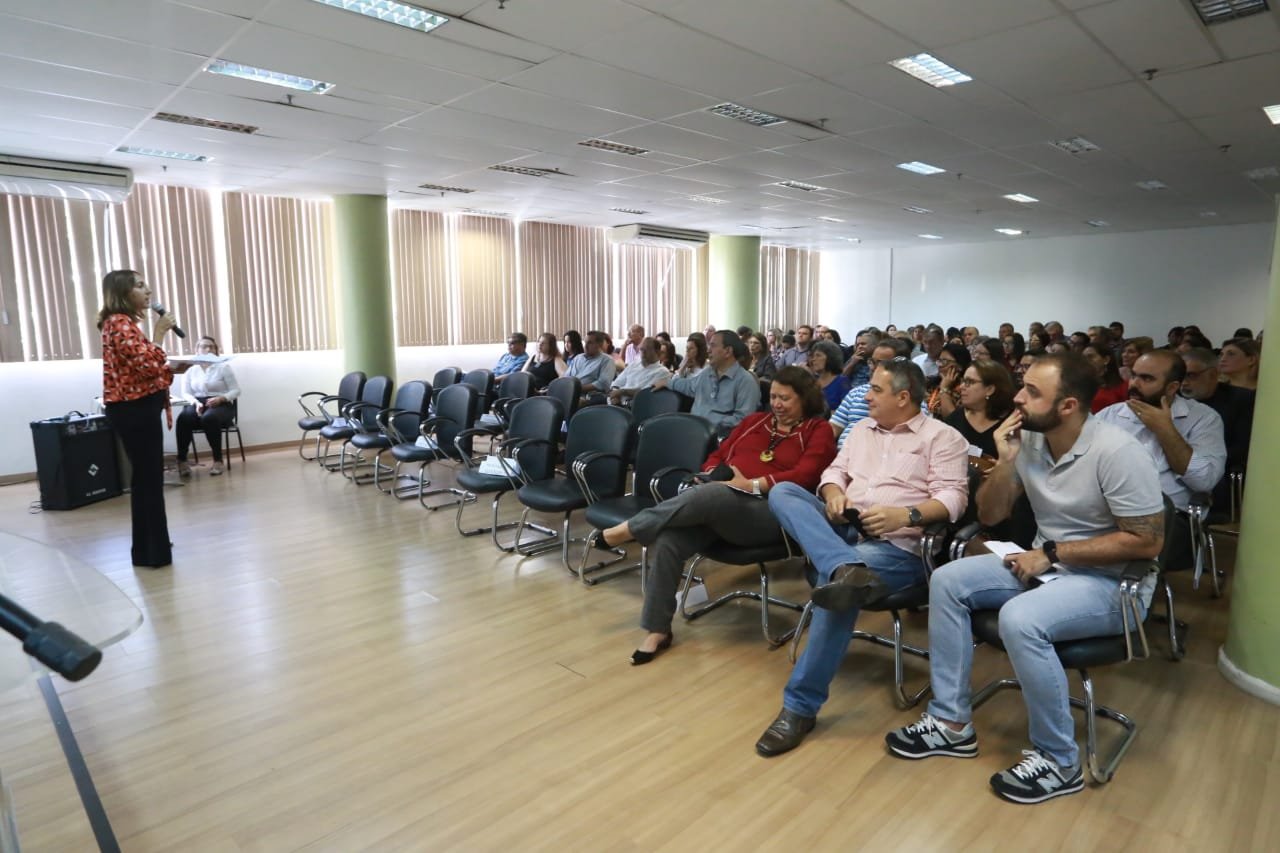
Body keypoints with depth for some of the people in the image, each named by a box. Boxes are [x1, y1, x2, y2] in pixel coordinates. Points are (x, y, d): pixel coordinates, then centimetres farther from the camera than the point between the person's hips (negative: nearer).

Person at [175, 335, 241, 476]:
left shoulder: (223, 367, 7)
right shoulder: (190, 370, 14)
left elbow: (236, 390, 1)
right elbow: (185, 393, 4)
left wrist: (220, 398, -17)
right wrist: (196, 402, -18)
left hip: (220, 405, -2)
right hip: (196, 404, 2)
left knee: (209, 417, -39)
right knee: (183, 418, -34)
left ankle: (218, 460, -28)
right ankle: (181, 460, -29)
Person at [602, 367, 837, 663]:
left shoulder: (818, 430, 11)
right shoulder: (754, 421, 26)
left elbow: (805, 476, -5)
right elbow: (718, 455, 25)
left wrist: (754, 484, -14)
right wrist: (711, 474, 1)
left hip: (769, 514, -5)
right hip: (716, 505, 5)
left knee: (710, 494, -37)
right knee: (667, 540, -24)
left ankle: (630, 528, -19)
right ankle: (657, 630, -12)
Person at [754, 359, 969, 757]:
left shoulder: (942, 437, 3)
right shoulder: (862, 428, 22)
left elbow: (953, 496, -7)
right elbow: (835, 470, 19)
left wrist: (905, 516, -24)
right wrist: (834, 494, -5)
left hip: (898, 544, -6)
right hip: (844, 530, 7)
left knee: (835, 586, -35)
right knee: (782, 492, -18)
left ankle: (801, 704, -22)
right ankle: (848, 571, -42)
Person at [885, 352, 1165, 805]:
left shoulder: (1116, 452, -22)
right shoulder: (1028, 439, -3)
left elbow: (1147, 542, -21)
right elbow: (989, 515, 2)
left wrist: (1051, 553, -21)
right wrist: (1005, 461, -16)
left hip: (1112, 582, -7)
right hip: (1047, 563, 7)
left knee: (1019, 619, -33)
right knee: (947, 581, -10)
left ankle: (1058, 760, -10)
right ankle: (952, 721, -1)